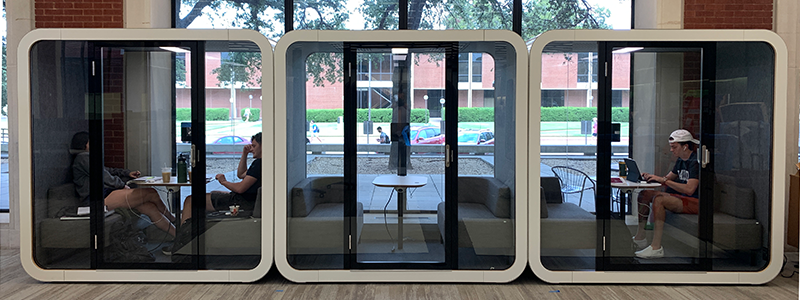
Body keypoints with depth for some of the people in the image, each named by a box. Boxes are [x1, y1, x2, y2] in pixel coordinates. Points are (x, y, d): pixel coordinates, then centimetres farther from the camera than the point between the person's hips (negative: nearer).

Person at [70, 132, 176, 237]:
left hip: (107, 194, 11)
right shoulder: (82, 157, -5)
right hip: (101, 200, -11)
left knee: (151, 208, -8)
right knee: (151, 193, -16)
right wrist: (122, 186, 1)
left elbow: (108, 170, 34)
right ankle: (172, 219, 4)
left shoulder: (85, 157, 27)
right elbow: (103, 176, -11)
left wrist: (127, 173, 20)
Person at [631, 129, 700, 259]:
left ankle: (656, 247, -32)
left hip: (694, 202, -10)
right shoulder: (681, 161, 13)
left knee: (659, 199, -31)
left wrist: (664, 180, -25)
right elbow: (668, 178, 21)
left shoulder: (695, 162, -17)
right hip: (681, 197, 10)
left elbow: (689, 189, -28)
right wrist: (651, 177, 2)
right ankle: (639, 238, 1)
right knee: (644, 194, 2)